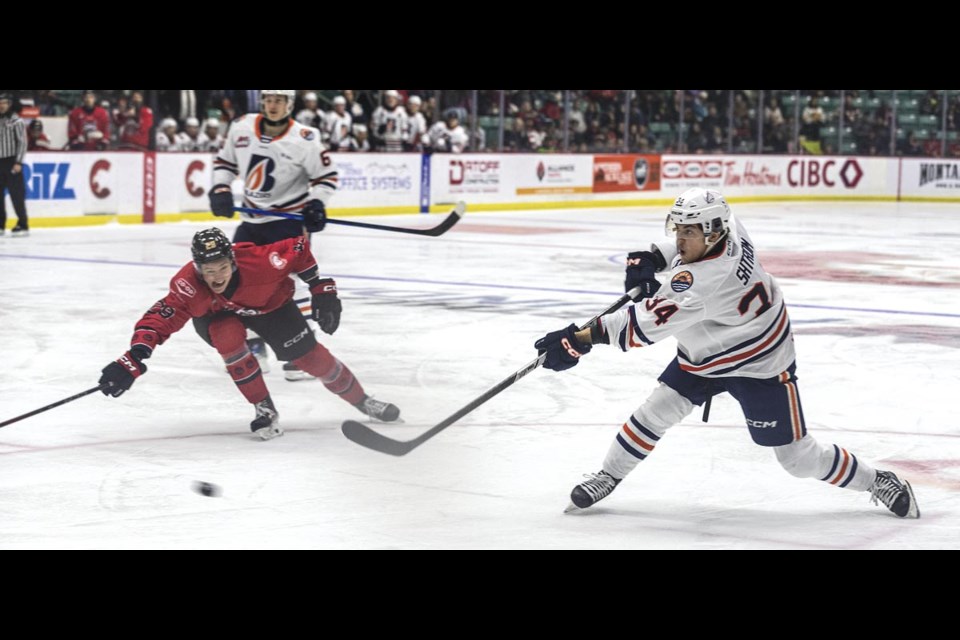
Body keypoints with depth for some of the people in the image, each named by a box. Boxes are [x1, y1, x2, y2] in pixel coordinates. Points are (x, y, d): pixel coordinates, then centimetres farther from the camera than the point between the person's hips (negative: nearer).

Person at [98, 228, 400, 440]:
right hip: (215, 314, 0)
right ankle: (265, 410, -13)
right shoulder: (188, 285, -40)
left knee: (309, 355, -2)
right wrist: (132, 361, -57)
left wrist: (322, 289, -18)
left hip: (270, 304, 0)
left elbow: (299, 249, -24)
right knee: (228, 336, -33)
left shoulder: (258, 260, -40)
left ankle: (363, 401, 24)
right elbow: (159, 320, -44)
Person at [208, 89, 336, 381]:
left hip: (290, 219, -6)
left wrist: (316, 204, -21)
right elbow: (225, 161, 11)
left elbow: (325, 175, -6)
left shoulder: (304, 138, -15)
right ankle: (254, 348, 21)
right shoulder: (241, 127, -3)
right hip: (251, 220, 6)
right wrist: (220, 190, -3)